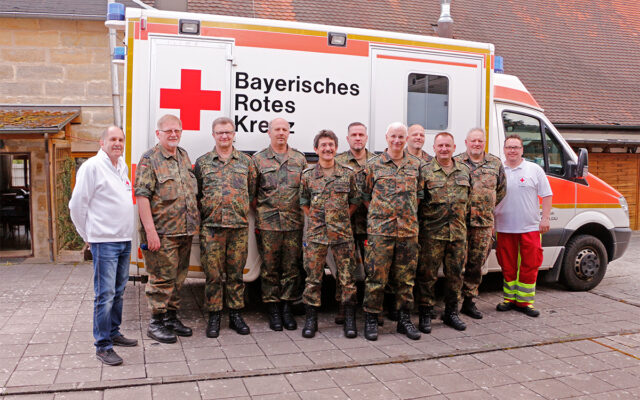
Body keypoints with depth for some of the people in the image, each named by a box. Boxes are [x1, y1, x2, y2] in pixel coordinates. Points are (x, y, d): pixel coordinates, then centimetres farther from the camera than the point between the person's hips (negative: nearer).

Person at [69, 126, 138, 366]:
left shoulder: (123, 167, 14)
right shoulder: (92, 166, -9)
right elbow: (77, 205, -8)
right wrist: (88, 236, -1)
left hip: (125, 239, 8)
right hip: (104, 241, -8)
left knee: (118, 291, 16)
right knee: (105, 294, -5)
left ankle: (113, 333, 28)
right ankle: (103, 346, 2)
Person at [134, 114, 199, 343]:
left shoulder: (184, 156, 14)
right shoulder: (150, 159, -7)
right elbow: (142, 196, -14)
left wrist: (194, 222, 16)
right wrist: (150, 231, -20)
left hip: (185, 231, 7)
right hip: (162, 233, -7)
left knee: (178, 277, 14)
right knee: (162, 278, -2)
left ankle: (171, 317, 27)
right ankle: (156, 323, 10)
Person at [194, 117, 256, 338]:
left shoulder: (246, 161, 10)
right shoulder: (202, 162, 8)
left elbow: (252, 191, 14)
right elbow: (196, 194, 11)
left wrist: (242, 211, 7)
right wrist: (205, 213, 3)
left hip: (240, 227, 1)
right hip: (211, 227, -1)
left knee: (235, 273, 7)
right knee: (213, 274, 2)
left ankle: (235, 315, 18)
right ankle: (214, 317, 13)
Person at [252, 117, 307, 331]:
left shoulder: (300, 159, 12)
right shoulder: (258, 159, 7)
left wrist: (304, 214, 7)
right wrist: (259, 213, 0)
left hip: (294, 222, 2)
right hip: (268, 223, -1)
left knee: (292, 266, 4)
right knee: (270, 266, 2)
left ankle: (287, 309, 16)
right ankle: (274, 310, 13)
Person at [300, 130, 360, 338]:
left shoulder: (348, 173, 4)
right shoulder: (307, 175, 4)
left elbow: (355, 201, 11)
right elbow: (304, 202, 12)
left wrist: (342, 219, 3)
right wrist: (315, 219, 3)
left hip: (342, 234, 0)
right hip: (315, 234, 0)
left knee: (347, 277, 3)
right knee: (313, 278, 4)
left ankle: (349, 320, 14)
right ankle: (311, 319, 15)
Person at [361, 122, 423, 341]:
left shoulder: (416, 164, 11)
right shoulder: (373, 165, 3)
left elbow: (419, 194, 17)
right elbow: (365, 195, 8)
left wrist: (408, 213, 9)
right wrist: (379, 213, 4)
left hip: (408, 230, 3)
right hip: (379, 230, -3)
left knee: (406, 277, 9)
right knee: (376, 276, -2)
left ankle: (404, 319, 21)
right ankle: (371, 319, 10)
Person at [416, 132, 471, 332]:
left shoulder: (464, 171, 12)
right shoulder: (425, 171, -1)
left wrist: (463, 216, 16)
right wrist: (422, 217, -4)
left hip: (458, 232, 4)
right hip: (432, 232, -4)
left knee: (455, 274, 10)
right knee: (427, 274, 0)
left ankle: (451, 313, 24)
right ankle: (425, 314, 12)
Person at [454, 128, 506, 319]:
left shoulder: (495, 163, 11)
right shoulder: (456, 162, 1)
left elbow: (502, 190, 19)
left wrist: (488, 207, 14)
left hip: (485, 223, 4)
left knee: (477, 263, 8)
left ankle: (469, 300, 20)